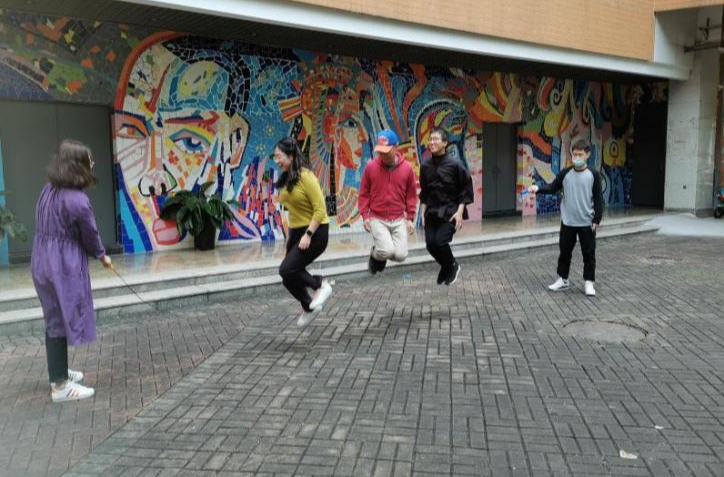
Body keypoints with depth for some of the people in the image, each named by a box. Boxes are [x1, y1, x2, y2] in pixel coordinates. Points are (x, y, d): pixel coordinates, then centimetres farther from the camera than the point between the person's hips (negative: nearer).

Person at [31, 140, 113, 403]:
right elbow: (90, 235, -9)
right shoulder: (77, 200, -21)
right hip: (63, 267, -9)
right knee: (62, 320, 0)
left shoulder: (48, 191, 5)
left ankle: (58, 372, 35)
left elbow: (52, 228, 5)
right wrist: (102, 256, 10)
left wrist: (95, 254, 4)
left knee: (54, 319, 20)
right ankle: (61, 385, 8)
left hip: (44, 262, 9)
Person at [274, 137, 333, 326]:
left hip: (315, 232, -8)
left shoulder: (305, 176, -18)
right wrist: (290, 234, 17)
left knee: (287, 270, -16)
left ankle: (321, 285, 4)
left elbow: (320, 209, -20)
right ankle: (308, 307, 30)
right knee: (289, 278, 9)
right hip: (296, 232, 8)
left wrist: (308, 234, -22)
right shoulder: (287, 179, 6)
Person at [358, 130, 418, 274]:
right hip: (377, 219, -2)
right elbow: (364, 193, 4)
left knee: (401, 255, -7)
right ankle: (375, 255, 17)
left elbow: (411, 195, 6)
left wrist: (410, 218, 3)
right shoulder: (371, 166, -4)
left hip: (399, 220, 2)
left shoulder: (407, 168, -2)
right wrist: (365, 215, -4)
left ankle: (381, 253, 27)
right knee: (387, 251, -20)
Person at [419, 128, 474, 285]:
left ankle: (453, 266, 15)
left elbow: (466, 190, -6)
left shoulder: (455, 164, -11)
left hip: (450, 211, -4)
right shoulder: (425, 165, 1)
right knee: (430, 244, -2)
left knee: (440, 241, -16)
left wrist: (460, 212, -12)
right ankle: (446, 267, 28)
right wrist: (424, 211, 9)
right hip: (432, 211, 4)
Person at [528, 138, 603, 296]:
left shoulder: (593, 175, -6)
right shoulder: (565, 173, -1)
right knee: (565, 251, 11)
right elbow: (553, 188, 3)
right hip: (567, 222, 2)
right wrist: (538, 188, -16)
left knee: (588, 253, 5)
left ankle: (589, 282, 17)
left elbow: (598, 198, -4)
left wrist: (597, 220, -8)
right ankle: (563, 280, 25)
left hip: (587, 222, -2)